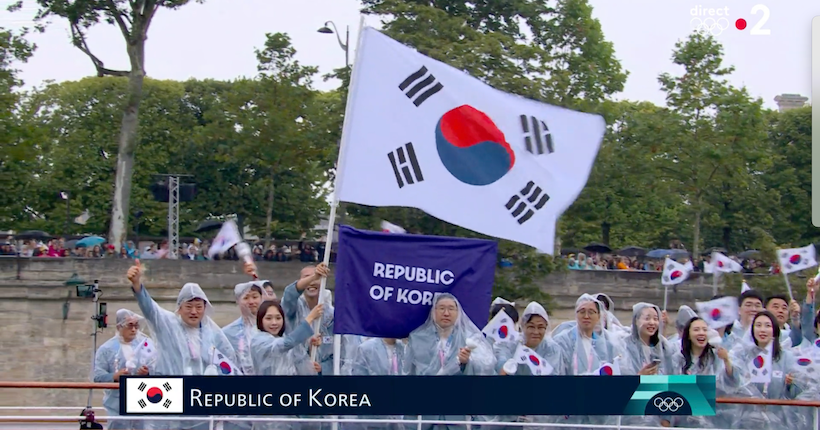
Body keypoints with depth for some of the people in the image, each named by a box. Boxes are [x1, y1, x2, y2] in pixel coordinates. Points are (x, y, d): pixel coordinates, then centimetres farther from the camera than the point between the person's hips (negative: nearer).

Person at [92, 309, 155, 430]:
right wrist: (114, 376, -22)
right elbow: (97, 375, -4)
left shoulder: (146, 345, 4)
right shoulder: (107, 348, 0)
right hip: (118, 405, -1)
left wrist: (148, 373, -21)